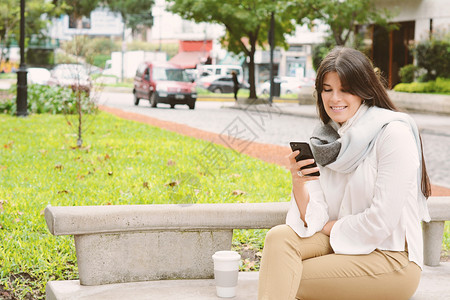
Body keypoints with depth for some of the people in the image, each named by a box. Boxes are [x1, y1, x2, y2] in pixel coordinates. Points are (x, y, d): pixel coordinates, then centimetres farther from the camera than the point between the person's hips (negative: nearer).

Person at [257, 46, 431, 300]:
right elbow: (313, 221, -1)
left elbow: (382, 221, -17)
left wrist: (329, 227, -4)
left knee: (286, 279, -23)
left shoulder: (393, 134, -13)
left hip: (390, 257, -6)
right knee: (279, 237, -20)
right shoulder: (327, 140, 7)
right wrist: (299, 184, -19)